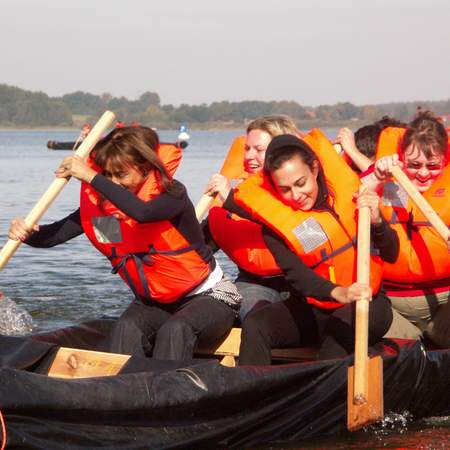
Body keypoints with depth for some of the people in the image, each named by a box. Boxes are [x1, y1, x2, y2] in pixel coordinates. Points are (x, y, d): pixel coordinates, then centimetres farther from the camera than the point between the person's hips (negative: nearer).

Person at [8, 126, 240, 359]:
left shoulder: (172, 194, -21)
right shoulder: (100, 202, -5)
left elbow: (142, 212, -44)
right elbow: (55, 234, -10)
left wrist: (90, 176, -41)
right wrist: (28, 233, -33)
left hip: (208, 296, -4)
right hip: (154, 302, 5)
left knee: (175, 331, -35)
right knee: (126, 328, -27)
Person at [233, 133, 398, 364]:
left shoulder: (346, 193, -4)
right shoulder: (274, 220, -4)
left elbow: (391, 255, -1)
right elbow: (295, 273, -20)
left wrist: (376, 221, -21)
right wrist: (337, 292, -39)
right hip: (312, 308, 1)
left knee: (341, 328, -36)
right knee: (255, 326, -25)